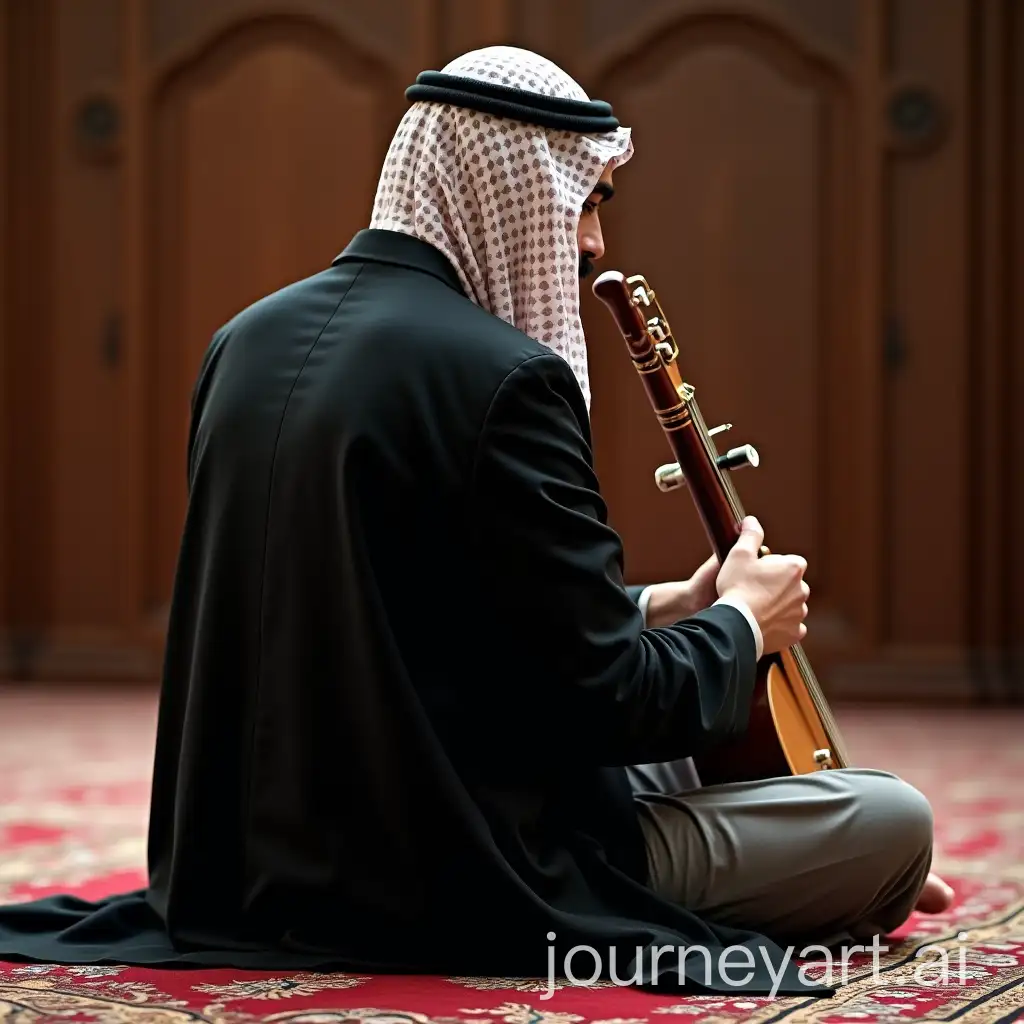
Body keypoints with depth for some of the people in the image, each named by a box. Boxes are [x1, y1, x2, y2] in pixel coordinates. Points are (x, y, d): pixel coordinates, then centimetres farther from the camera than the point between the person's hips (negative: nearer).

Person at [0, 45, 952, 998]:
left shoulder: (247, 342, 6)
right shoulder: (499, 377, -20)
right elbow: (607, 704, -19)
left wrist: (653, 606, 17)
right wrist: (741, 624, 3)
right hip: (460, 881, -9)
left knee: (693, 757, 30)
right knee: (893, 821, 1)